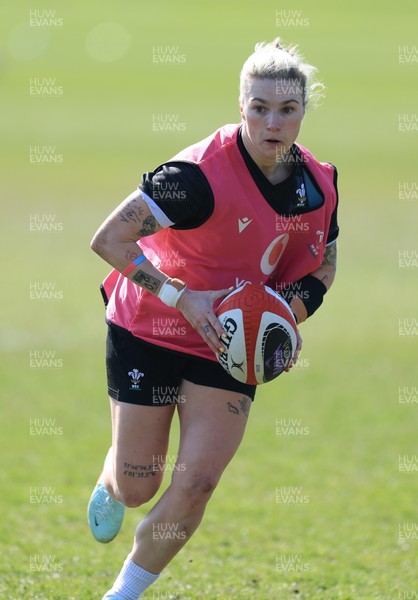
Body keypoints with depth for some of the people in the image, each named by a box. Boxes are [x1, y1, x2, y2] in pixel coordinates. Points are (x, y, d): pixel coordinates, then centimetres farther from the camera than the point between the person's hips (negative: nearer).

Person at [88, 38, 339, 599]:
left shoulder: (320, 182, -7)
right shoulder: (201, 173, -27)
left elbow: (322, 264, 11)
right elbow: (109, 240, -25)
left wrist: (286, 319, -7)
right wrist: (181, 298, -28)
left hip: (229, 343, 4)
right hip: (148, 332, -4)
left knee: (195, 485, -7)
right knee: (137, 486, 5)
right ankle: (109, 486, 46)